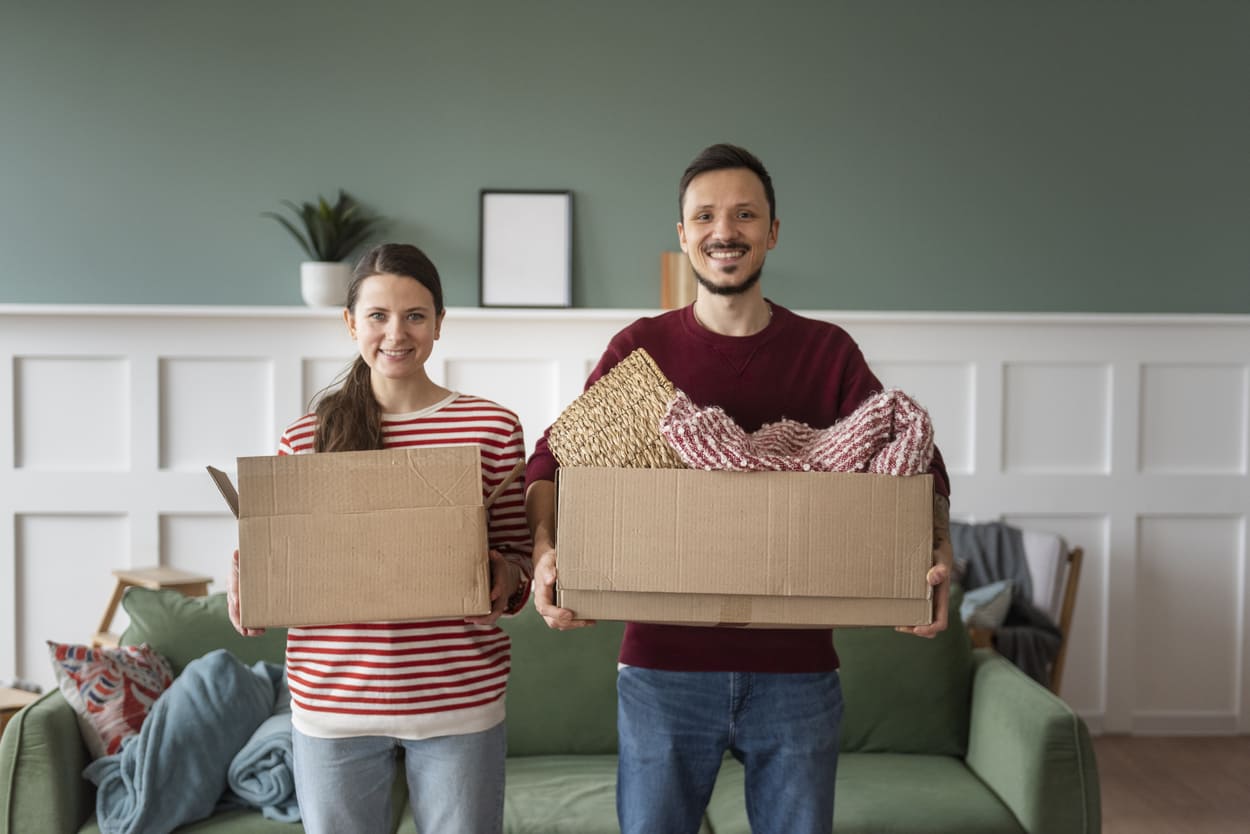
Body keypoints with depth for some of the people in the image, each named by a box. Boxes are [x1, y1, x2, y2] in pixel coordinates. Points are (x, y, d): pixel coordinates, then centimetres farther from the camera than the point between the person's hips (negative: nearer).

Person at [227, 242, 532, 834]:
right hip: (332, 702, 1)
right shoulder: (306, 438, 3)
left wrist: (507, 577, -16)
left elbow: (518, 552, 5)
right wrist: (247, 586, -10)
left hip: (459, 699, -1)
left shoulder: (492, 427, -1)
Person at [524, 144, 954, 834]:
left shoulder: (827, 351, 3)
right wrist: (545, 549, -18)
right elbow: (554, 455, 1)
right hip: (664, 665, 0)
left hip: (796, 669, 1)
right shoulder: (641, 348, 2)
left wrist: (938, 549, -17)